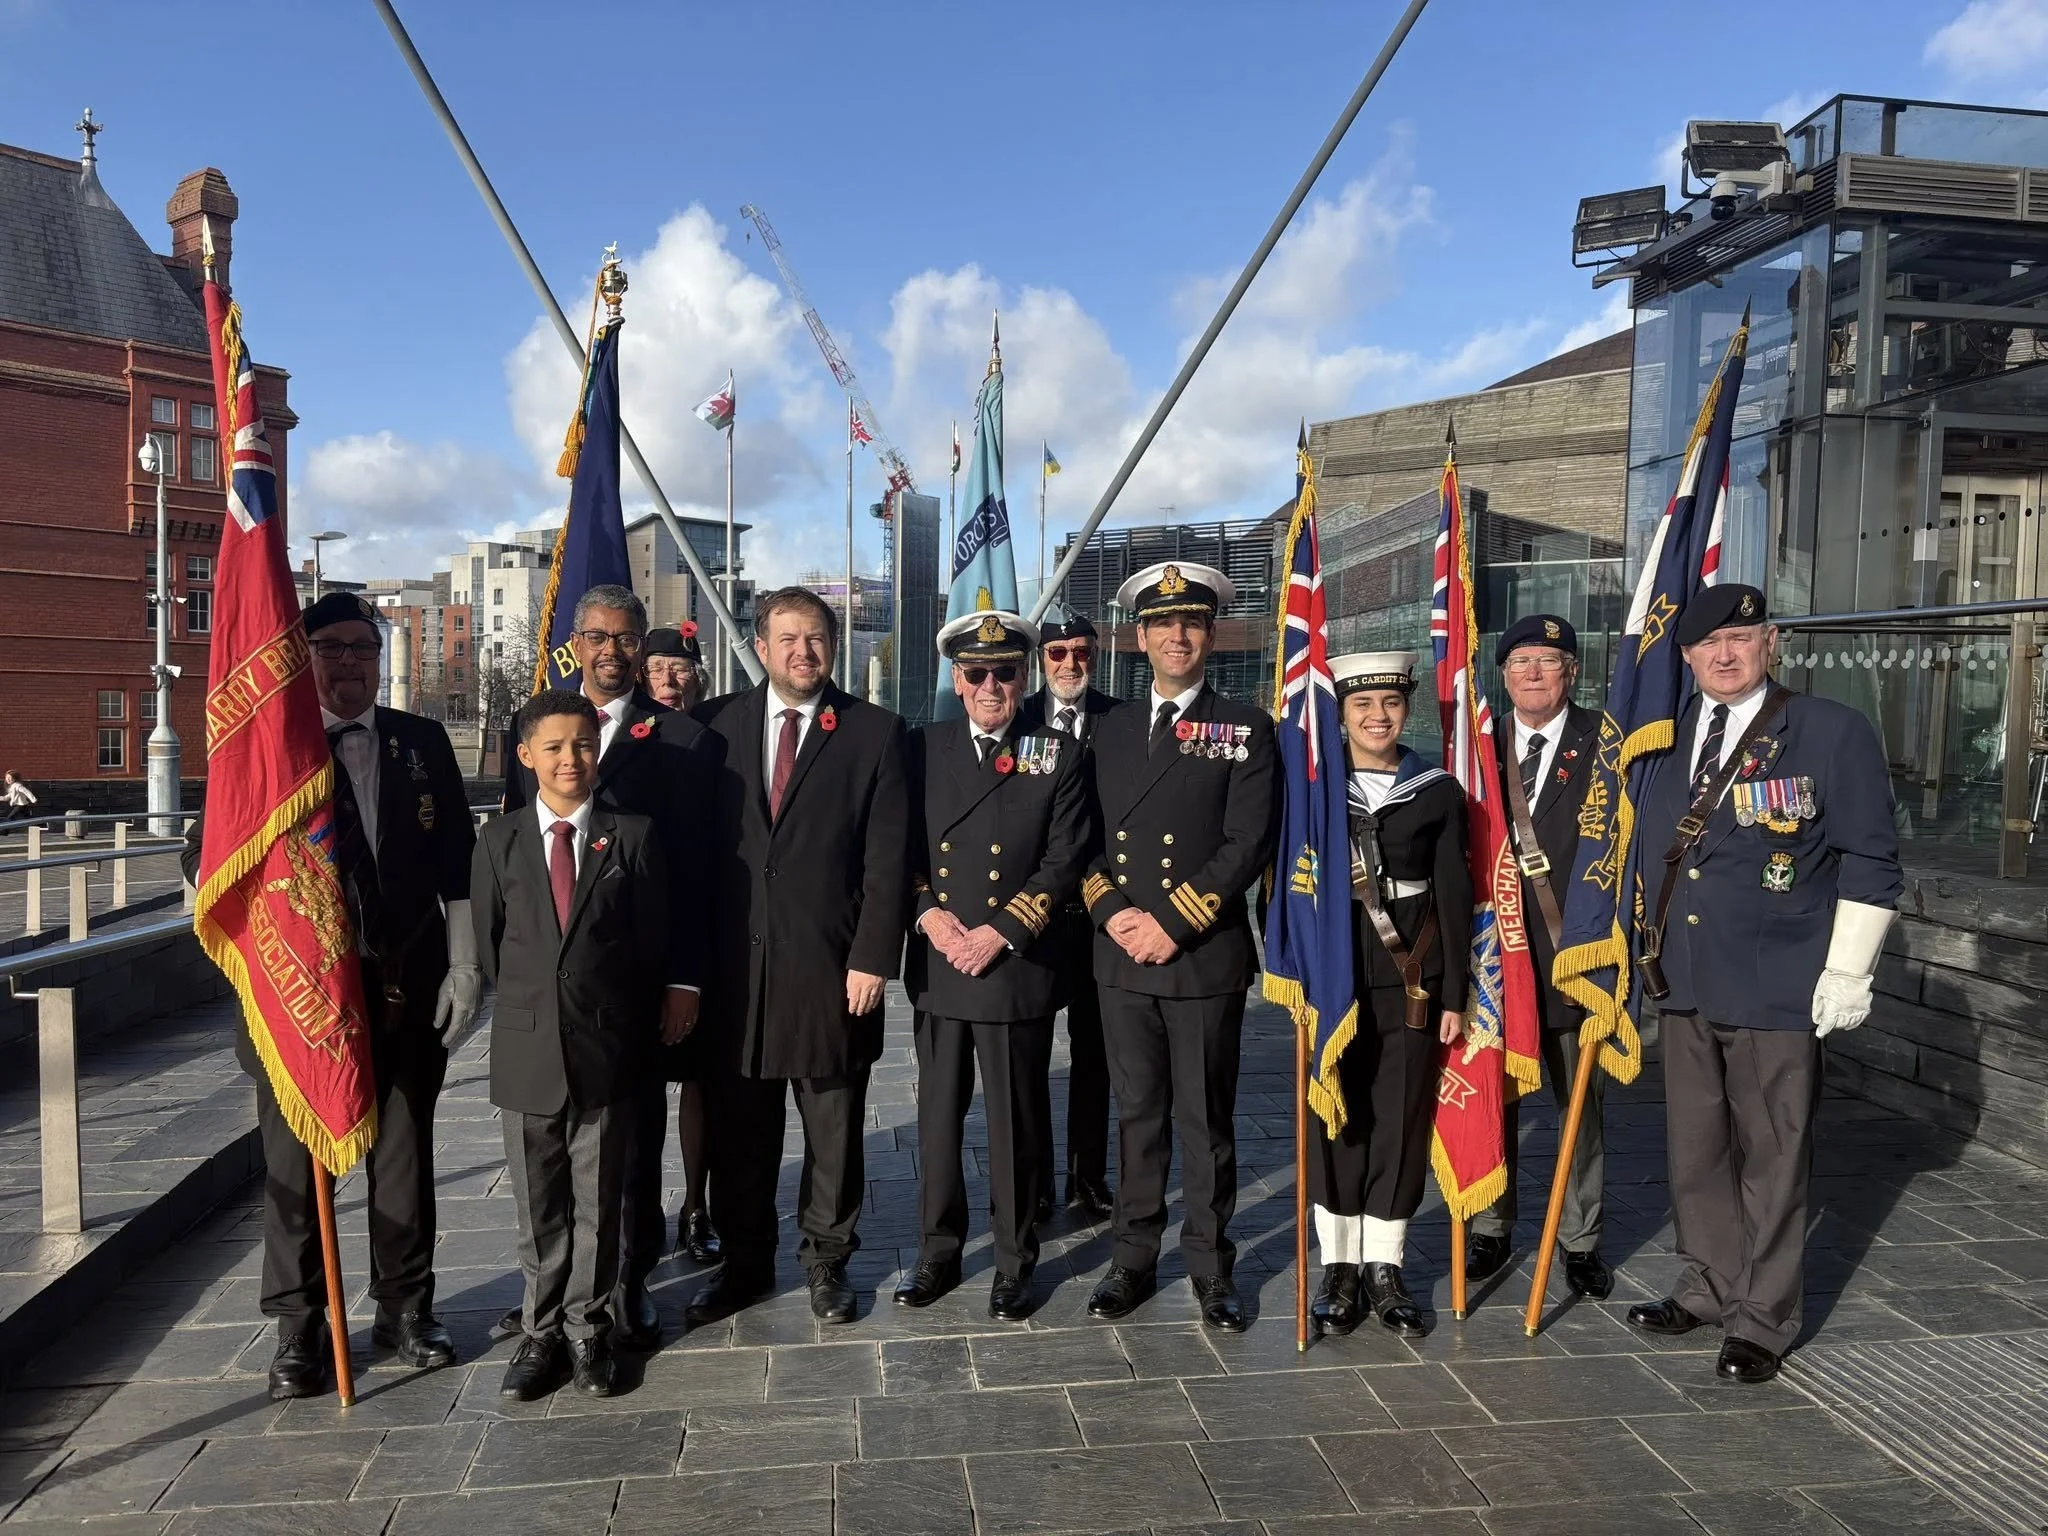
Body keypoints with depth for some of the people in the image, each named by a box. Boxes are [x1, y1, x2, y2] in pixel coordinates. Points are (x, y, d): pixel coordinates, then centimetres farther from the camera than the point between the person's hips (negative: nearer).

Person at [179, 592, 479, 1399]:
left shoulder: (423, 741, 6)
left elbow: (458, 864, 4)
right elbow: (207, 853, 1)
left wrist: (465, 967, -1)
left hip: (408, 988, 1)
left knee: (404, 1155, 11)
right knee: (296, 1164, 7)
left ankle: (405, 1309, 25)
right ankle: (300, 1328, 21)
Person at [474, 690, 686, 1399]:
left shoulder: (634, 836, -1)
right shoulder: (499, 840, 3)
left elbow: (655, 940, 2)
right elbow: (486, 940, 8)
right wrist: (522, 1002, 8)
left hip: (608, 1047, -1)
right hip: (527, 1048, 1)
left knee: (598, 1200, 10)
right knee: (537, 1203, 12)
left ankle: (587, 1328, 25)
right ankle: (540, 1332, 27)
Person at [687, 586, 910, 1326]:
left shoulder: (874, 732, 0)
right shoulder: (714, 724, 5)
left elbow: (888, 856, -3)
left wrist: (873, 959, -9)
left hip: (831, 966, -1)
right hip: (734, 966, 2)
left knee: (834, 1129, 10)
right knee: (737, 1129, 13)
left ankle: (826, 1258, 29)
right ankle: (744, 1261, 30)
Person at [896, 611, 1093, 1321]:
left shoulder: (1058, 755, 0)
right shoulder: (921, 748, 7)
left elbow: (1064, 862, -5)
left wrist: (1000, 931, -13)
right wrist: (927, 911, -8)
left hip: (1017, 968, -2)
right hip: (937, 966, 2)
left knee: (1015, 1123, 7)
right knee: (937, 1118, 12)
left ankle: (1015, 1262, 23)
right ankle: (939, 1252, 28)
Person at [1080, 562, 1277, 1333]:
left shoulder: (1245, 728, 0)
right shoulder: (1109, 728, 12)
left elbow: (1248, 843, -9)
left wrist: (1173, 923, -14)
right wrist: (1112, 914, -7)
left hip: (1207, 956, -3)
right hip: (1121, 954, 3)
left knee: (1206, 1120, 6)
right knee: (1137, 1115, 12)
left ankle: (1210, 1266, 20)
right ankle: (1133, 1258, 23)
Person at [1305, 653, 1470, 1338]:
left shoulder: (1440, 792, 3)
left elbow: (1454, 900, 3)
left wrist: (1453, 997, 0)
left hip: (1410, 985, 1)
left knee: (1402, 1122, 5)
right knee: (1335, 1123, 5)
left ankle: (1384, 1269, 19)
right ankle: (1339, 1267, 19)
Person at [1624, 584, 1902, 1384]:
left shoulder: (1833, 731, -6)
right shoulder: (1669, 737, 9)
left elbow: (1869, 862, -6)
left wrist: (1846, 972, -9)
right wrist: (1643, 956, 19)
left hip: (1777, 989, -5)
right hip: (1683, 985, 5)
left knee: (1772, 1158, 6)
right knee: (1695, 1152, 16)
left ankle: (1762, 1320, 21)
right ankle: (1706, 1288, 34)